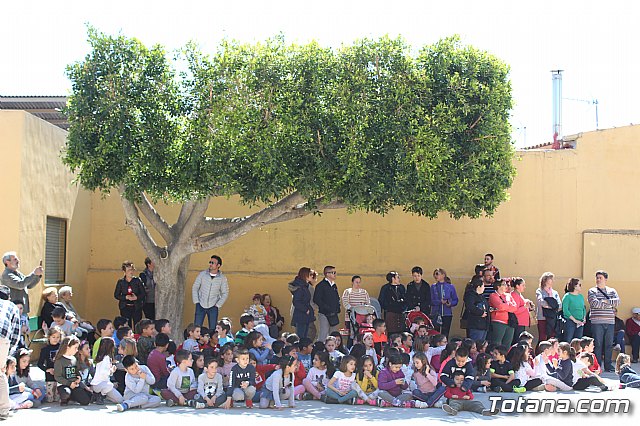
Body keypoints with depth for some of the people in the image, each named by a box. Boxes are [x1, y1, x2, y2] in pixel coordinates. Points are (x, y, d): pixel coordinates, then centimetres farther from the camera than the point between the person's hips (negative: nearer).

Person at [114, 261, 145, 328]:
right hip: (125, 308, 0)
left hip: (137, 307, 0)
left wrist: (136, 297, -17)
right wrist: (126, 297, -13)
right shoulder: (120, 282, 3)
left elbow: (143, 293, 2)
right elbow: (116, 295, 3)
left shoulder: (137, 280, 2)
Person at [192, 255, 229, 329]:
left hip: (213, 307, -1)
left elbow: (225, 293, 3)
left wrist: (217, 305, -4)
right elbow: (195, 288, 4)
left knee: (212, 329, -2)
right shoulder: (202, 274, -2)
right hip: (201, 305, 1)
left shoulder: (222, 278, -3)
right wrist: (196, 301, -3)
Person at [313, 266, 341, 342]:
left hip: (334, 315, 8)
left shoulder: (334, 285, 17)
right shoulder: (321, 285, -7)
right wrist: (327, 308, -18)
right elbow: (316, 300, -15)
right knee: (323, 336, -8)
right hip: (324, 314, -8)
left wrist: (337, 309, 8)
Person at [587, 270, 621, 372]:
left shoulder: (612, 291, 15)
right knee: (598, 344, -4)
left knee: (609, 344, 4)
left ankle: (608, 365, 12)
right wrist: (610, 304, -6)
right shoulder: (592, 291, 4)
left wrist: (607, 301, -12)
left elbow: (618, 302, -1)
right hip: (597, 322, -3)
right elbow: (595, 303, -11)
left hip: (610, 321, 3)